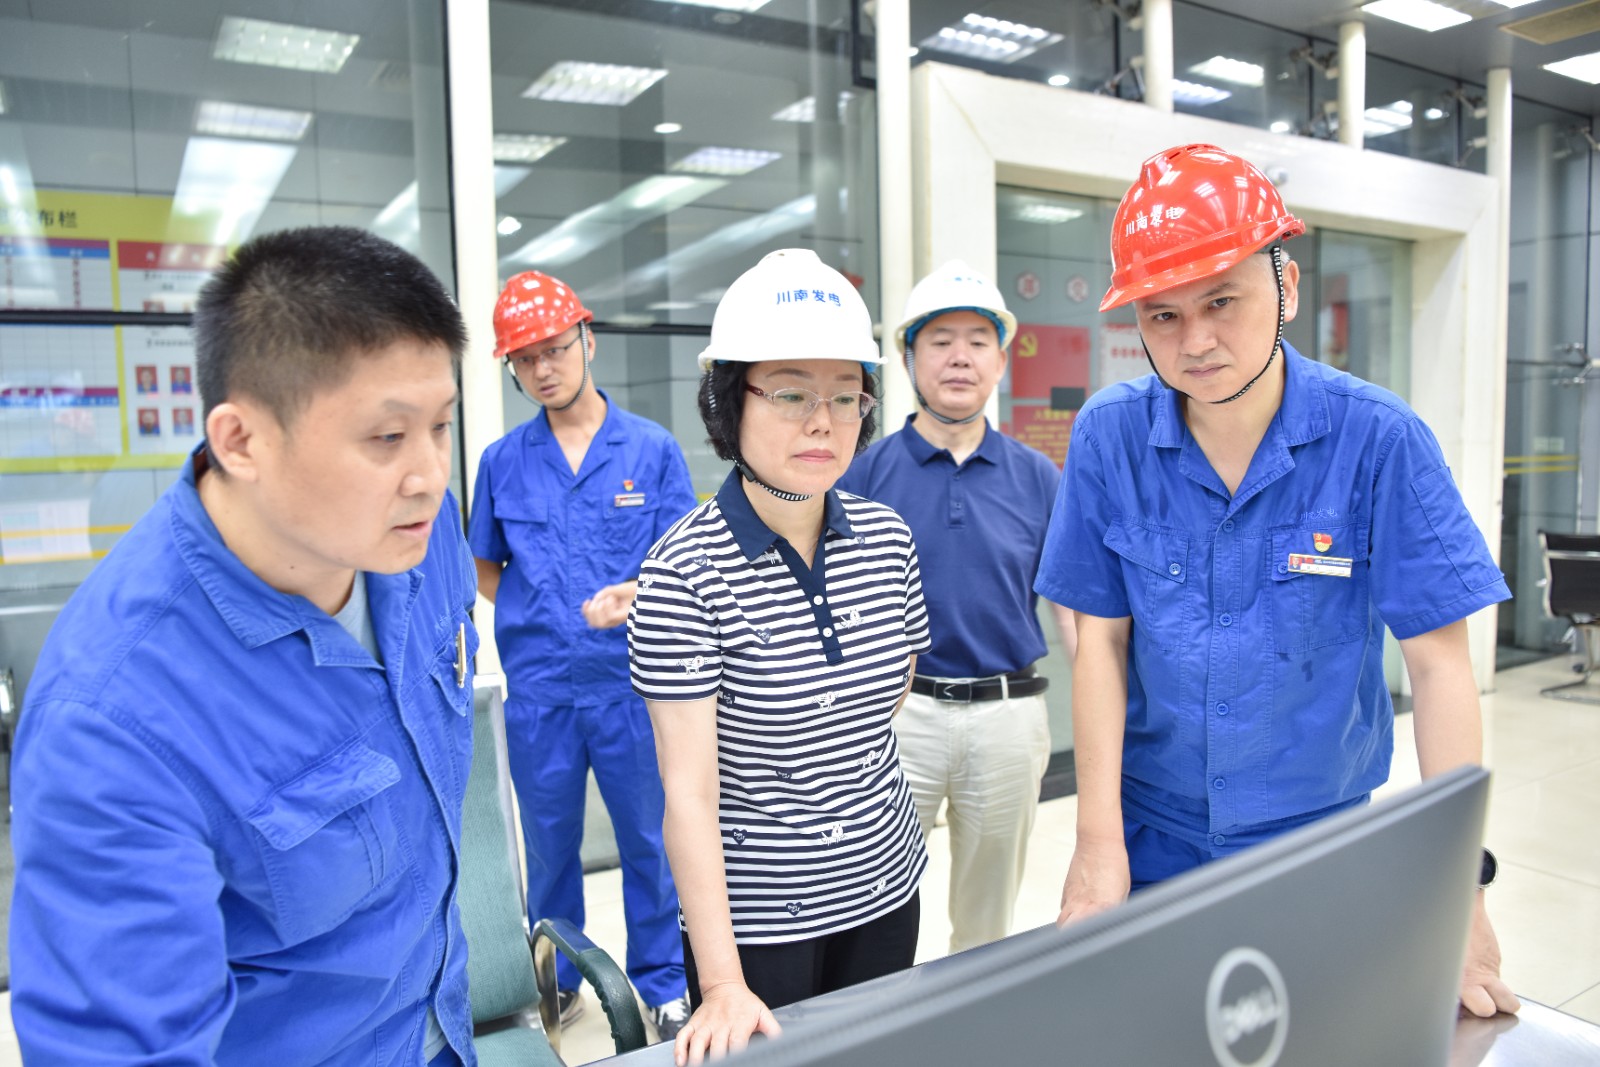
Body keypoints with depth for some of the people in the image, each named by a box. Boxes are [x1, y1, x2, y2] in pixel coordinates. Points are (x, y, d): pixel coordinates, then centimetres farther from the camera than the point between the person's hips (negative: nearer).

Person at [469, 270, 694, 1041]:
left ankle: (663, 985, 30)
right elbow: (485, 572, 11)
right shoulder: (503, 460, 3)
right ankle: (557, 981, 38)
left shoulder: (653, 450, -3)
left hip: (632, 683, -1)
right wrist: (544, 616, -4)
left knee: (650, 842, 9)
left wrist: (630, 595, -25)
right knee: (550, 844, 17)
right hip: (538, 688, 2)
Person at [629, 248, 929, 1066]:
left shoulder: (888, 540, -5)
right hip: (752, 911, -5)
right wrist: (721, 985, -23)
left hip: (884, 884, 5)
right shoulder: (684, 571, -20)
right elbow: (689, 791, -21)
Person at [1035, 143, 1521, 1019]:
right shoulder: (1110, 436, -12)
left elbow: (1438, 665, -12)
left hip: (1318, 837, -1)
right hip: (1153, 832, 1)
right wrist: (1098, 840, -9)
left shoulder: (1377, 438, -15)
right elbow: (1101, 640, -8)